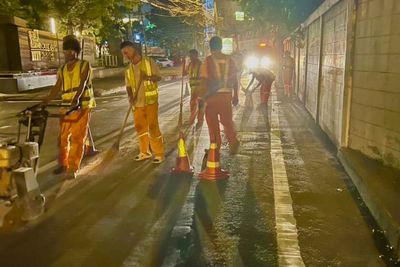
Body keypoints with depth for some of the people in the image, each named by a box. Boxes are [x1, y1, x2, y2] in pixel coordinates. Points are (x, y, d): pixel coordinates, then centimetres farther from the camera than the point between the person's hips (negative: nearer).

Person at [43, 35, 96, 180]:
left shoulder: (84, 65, 0)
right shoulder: (62, 70, 16)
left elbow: (82, 83, -17)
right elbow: (56, 88, 8)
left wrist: (76, 98, -34)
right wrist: (45, 102, -8)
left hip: (82, 106, -5)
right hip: (66, 107, 5)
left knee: (77, 138, -6)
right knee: (63, 137, 9)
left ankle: (73, 169, -2)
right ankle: (63, 164, 27)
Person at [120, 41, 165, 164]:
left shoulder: (149, 62, -4)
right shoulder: (128, 69, 7)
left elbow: (158, 77, -2)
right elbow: (128, 86, 8)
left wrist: (148, 77, -21)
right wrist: (130, 96, -11)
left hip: (150, 100, -5)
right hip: (137, 102, 5)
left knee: (153, 127, -4)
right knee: (140, 127, 12)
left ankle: (159, 154, 9)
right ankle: (145, 152, 28)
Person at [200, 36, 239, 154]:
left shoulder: (208, 60, -7)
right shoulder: (229, 60, 4)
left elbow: (205, 79, -11)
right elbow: (235, 79, 7)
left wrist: (204, 95, -3)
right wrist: (235, 95, 15)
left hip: (212, 95, -3)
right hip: (227, 94, 3)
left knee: (212, 122, 9)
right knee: (227, 120, 14)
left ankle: (216, 146, 15)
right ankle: (233, 142, -1)